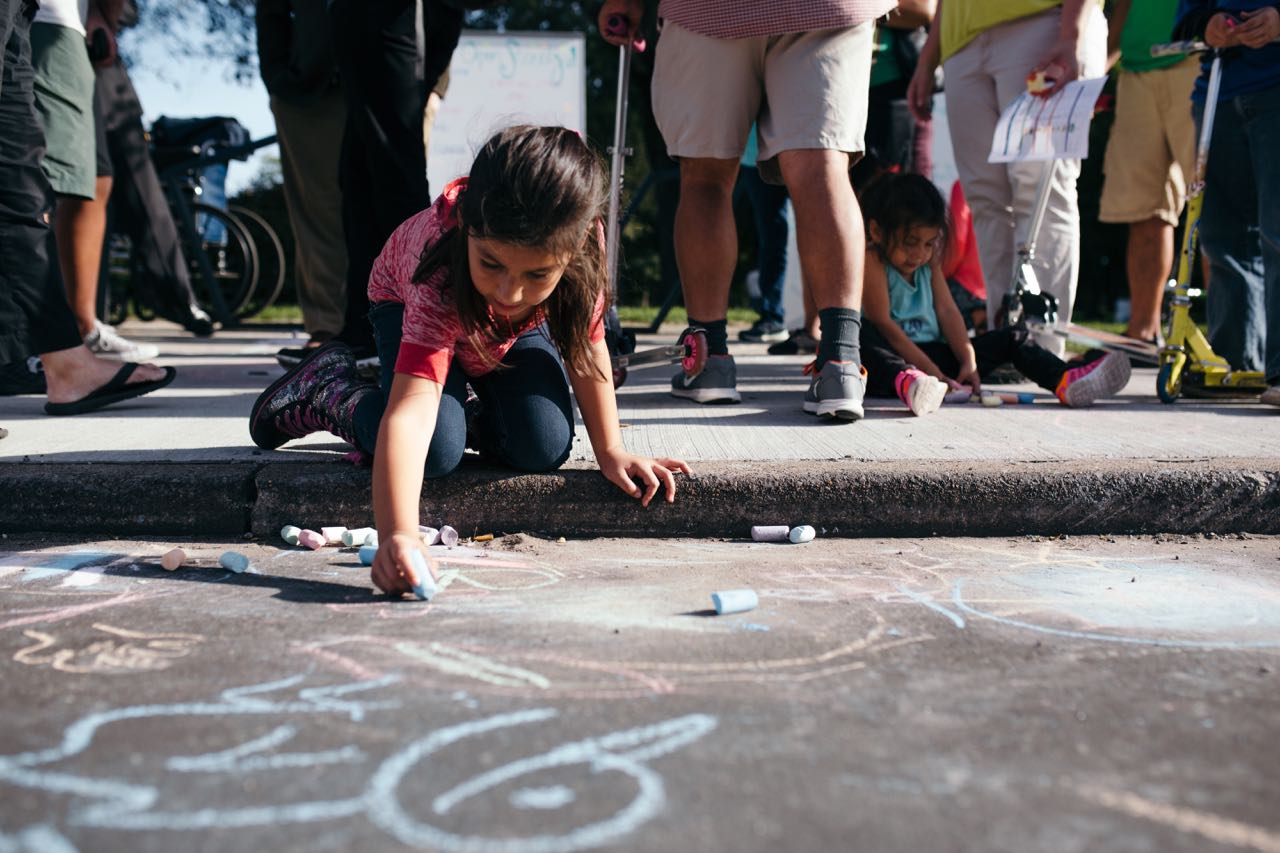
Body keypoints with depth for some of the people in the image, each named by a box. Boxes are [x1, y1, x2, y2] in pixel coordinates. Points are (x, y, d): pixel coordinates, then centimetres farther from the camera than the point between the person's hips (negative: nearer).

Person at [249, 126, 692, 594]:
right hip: (409, 305, -3)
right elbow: (410, 412, -57)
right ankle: (329, 392, 4)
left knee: (545, 449, -17)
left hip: (517, 329, 3)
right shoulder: (441, 277, -47)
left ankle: (480, 421, 19)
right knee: (437, 451, -25)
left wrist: (610, 451, -16)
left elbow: (586, 342, -18)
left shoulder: (582, 239, -37)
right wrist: (397, 535, -71)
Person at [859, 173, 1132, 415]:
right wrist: (935, 373, -25)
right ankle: (905, 382, -70)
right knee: (861, 334, -41)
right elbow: (883, 324, -20)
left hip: (933, 353, 8)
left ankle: (1066, 381, -23)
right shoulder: (872, 260, -12)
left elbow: (947, 311, 6)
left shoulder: (929, 260, 13)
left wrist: (968, 361, -11)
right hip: (893, 357, -8)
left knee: (1011, 338, 1)